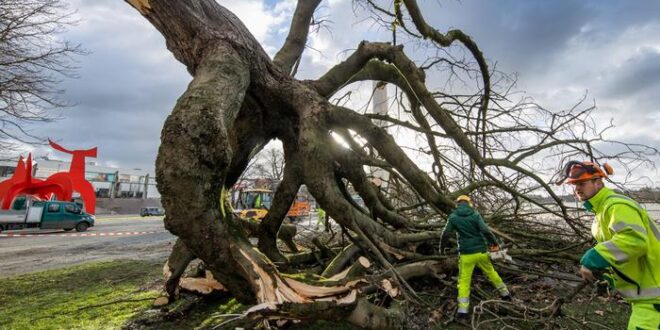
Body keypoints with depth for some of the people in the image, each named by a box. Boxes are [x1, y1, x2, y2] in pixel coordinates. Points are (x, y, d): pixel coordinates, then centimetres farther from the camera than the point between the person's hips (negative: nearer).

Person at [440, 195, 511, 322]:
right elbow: (485, 231, -14)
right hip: (481, 251, 2)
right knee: (491, 272, 26)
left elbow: (446, 234, -3)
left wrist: (441, 248, 12)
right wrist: (495, 243, 0)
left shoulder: (453, 217, -3)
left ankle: (462, 313, -4)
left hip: (466, 253, -2)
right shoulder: (475, 214, -3)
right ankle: (505, 294, 45)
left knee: (464, 281, 2)